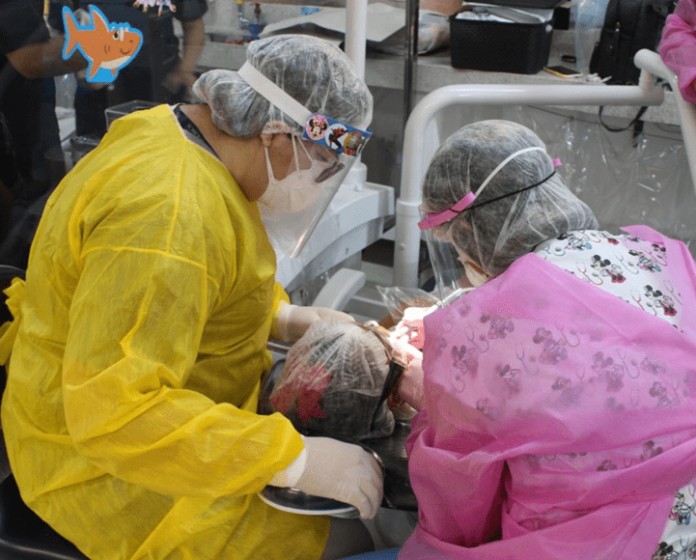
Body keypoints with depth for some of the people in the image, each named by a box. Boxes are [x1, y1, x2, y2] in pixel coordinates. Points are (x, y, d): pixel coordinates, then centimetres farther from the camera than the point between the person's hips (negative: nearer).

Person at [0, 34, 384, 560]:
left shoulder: (183, 128, -2)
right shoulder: (169, 212, -32)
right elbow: (112, 411, -34)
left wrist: (285, 316, 0)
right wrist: (295, 460, -31)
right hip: (111, 468, -9)